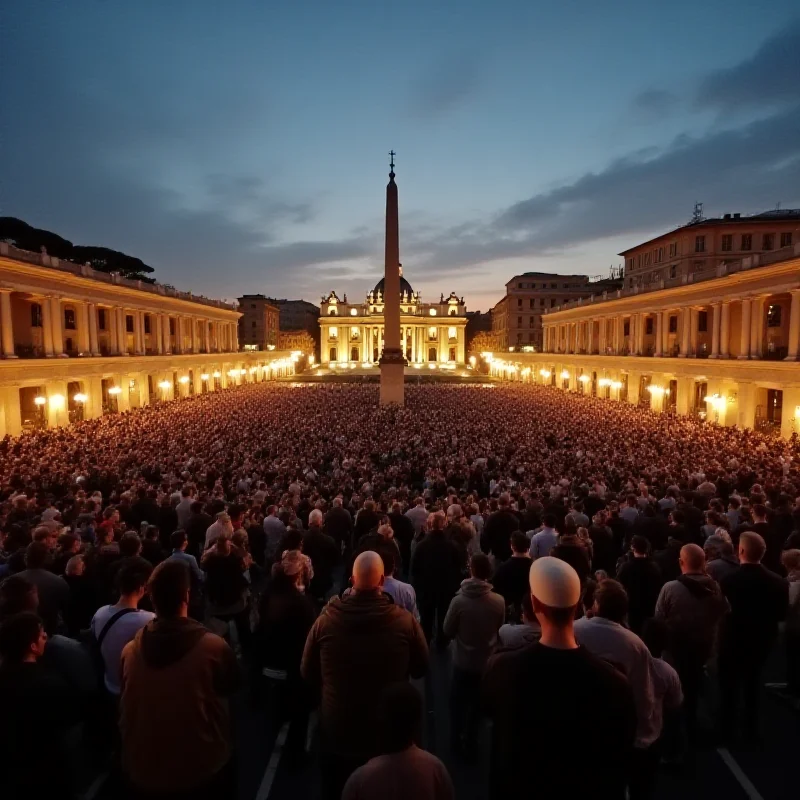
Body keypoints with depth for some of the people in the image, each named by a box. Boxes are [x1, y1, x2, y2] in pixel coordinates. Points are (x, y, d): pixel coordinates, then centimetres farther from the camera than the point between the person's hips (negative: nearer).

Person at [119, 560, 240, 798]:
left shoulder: (130, 650, -13)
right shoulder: (213, 647, -24)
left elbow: (125, 710, 4)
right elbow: (231, 686, -3)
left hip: (142, 772, 3)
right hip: (203, 771, -3)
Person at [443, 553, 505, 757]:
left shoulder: (459, 600, -27)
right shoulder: (499, 602, -21)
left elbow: (448, 631, -12)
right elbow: (499, 629, -2)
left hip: (463, 661, -1)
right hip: (487, 662, 2)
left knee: (458, 702, 23)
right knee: (477, 703, 24)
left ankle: (457, 742, 37)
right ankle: (470, 743, 38)